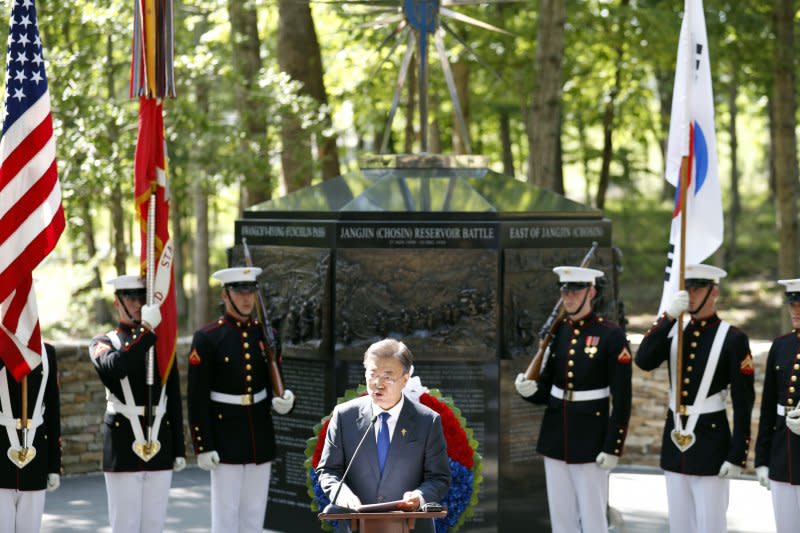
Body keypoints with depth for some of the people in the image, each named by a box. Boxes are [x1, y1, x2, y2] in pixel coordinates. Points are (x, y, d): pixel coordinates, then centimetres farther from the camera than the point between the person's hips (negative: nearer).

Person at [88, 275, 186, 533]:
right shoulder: (102, 343, 2)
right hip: (123, 447, -3)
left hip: (159, 446, 3)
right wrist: (146, 330, -24)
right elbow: (115, 366, -24)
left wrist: (179, 449, 8)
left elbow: (174, 401, 11)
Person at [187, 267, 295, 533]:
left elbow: (274, 384, 12)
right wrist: (203, 447, -12)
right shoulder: (207, 338, -8)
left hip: (261, 435, 5)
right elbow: (197, 399, -9)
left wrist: (283, 401, -12)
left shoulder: (265, 334, 6)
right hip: (226, 438, -5)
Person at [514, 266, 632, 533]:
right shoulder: (555, 332, 6)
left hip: (590, 438, -5)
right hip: (555, 434, 5)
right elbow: (546, 389, 11)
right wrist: (529, 390, -12)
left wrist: (613, 447, -13)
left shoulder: (611, 335, -9)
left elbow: (622, 398, -10)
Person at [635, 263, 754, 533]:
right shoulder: (673, 329, 7)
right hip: (674, 440, 5)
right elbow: (643, 361, -11)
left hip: (711, 443, -5)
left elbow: (743, 403, -9)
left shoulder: (733, 339, -8)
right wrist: (669, 316, -17)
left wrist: (737, 456, -13)